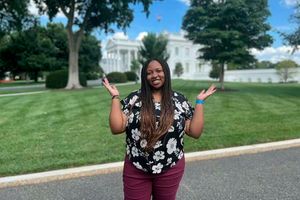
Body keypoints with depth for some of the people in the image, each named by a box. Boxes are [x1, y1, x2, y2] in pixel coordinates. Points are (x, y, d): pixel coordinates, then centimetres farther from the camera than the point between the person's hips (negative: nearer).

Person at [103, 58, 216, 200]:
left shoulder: (179, 100, -1)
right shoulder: (133, 98, -3)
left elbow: (195, 132, -5)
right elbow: (116, 128, -9)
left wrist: (199, 102, -6)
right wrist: (115, 97, -10)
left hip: (171, 169, 1)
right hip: (135, 169, -1)